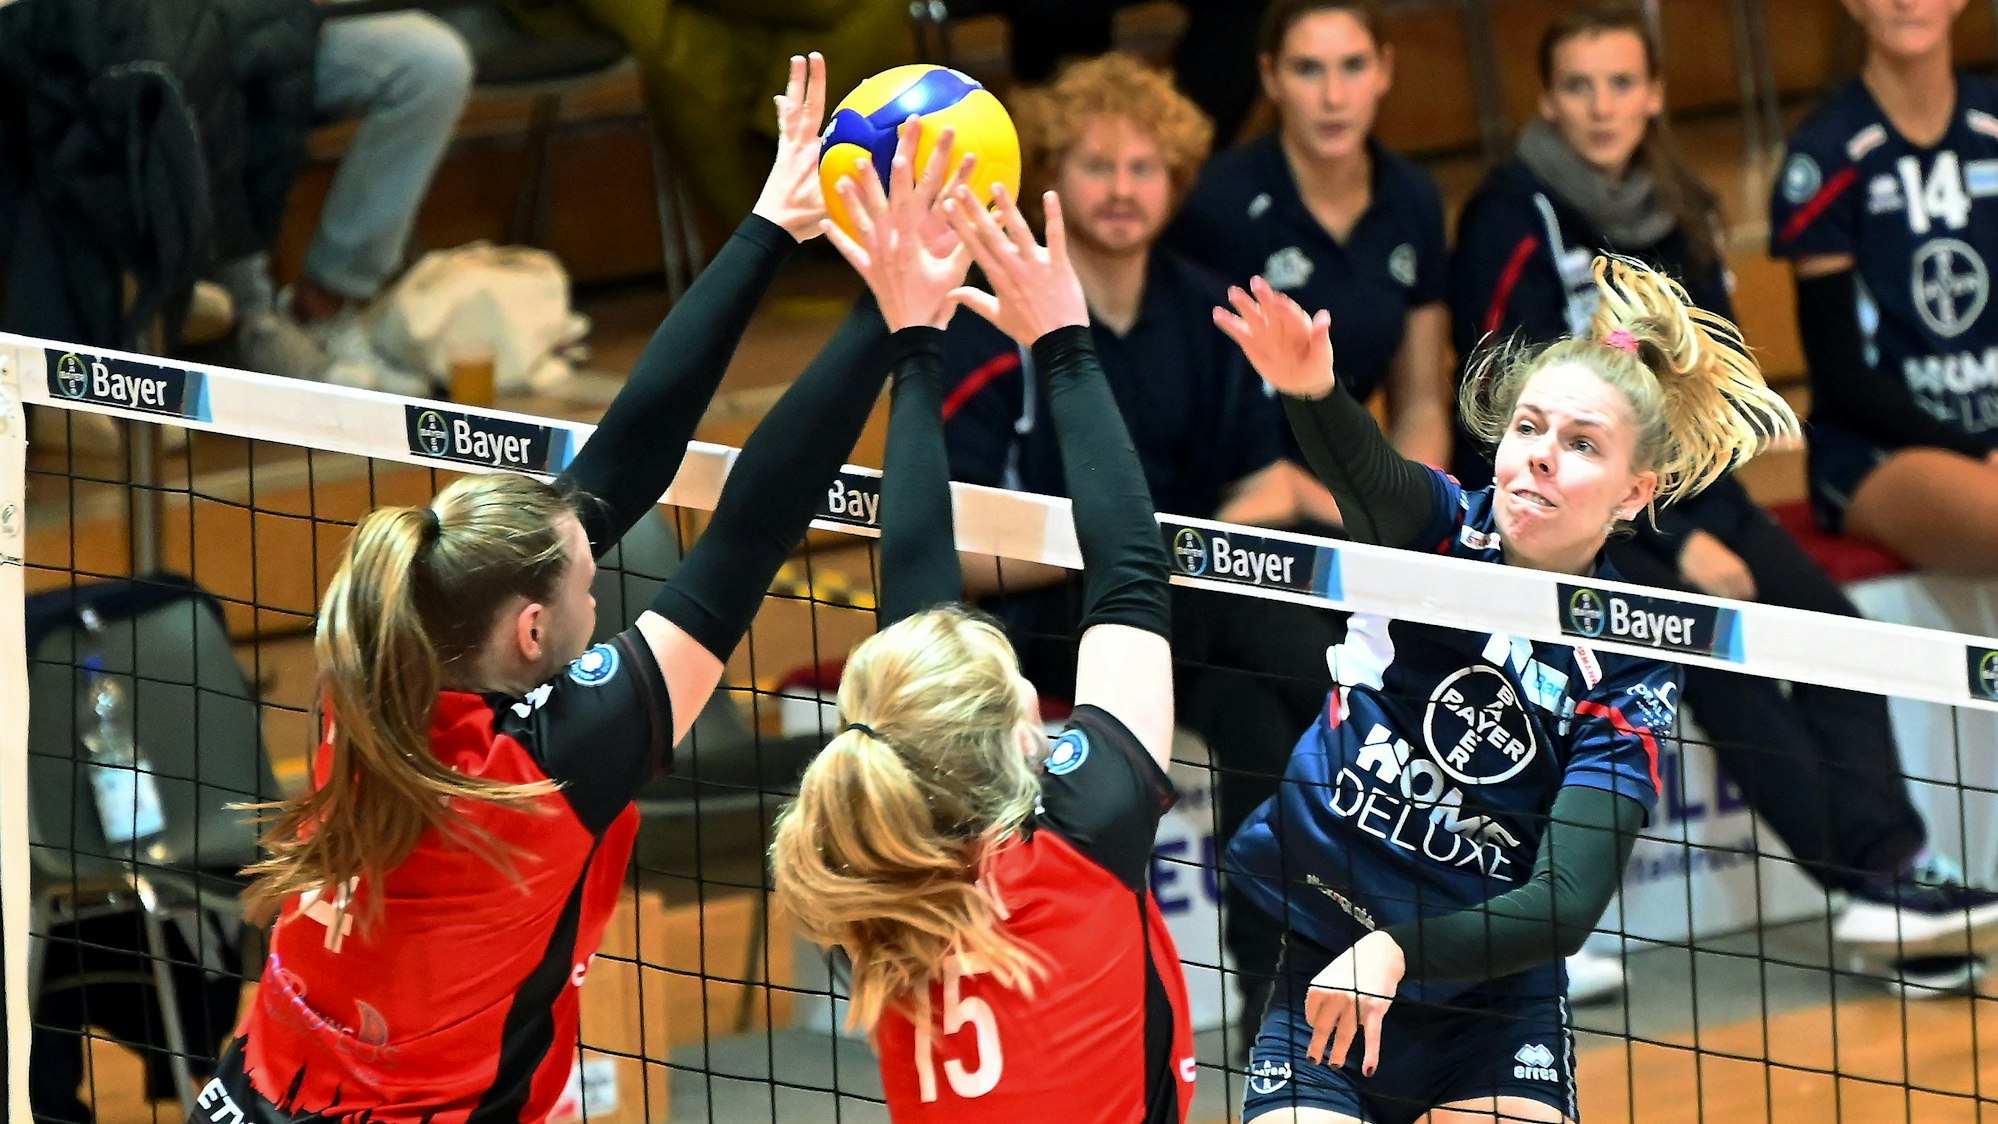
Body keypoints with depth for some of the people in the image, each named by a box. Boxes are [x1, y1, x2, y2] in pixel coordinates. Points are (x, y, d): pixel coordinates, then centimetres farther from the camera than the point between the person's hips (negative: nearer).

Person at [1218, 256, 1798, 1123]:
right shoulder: (1442, 528, -6)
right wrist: (1310, 390, -54)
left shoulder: (1629, 677, -8)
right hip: (1315, 970, 0)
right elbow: (1367, 473, -31)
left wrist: (1398, 952, -33)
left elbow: (1567, 905, -18)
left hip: (1490, 1008, 0)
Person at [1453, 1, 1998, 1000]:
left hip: (1674, 486, 6)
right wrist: (1673, 541, -18)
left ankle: (1892, 872, -20)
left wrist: (1708, 522, -5)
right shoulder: (1515, 223, -11)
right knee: (1711, 637, -24)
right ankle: (1874, 879, -22)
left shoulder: (1679, 216, 9)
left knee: (1830, 624, -14)